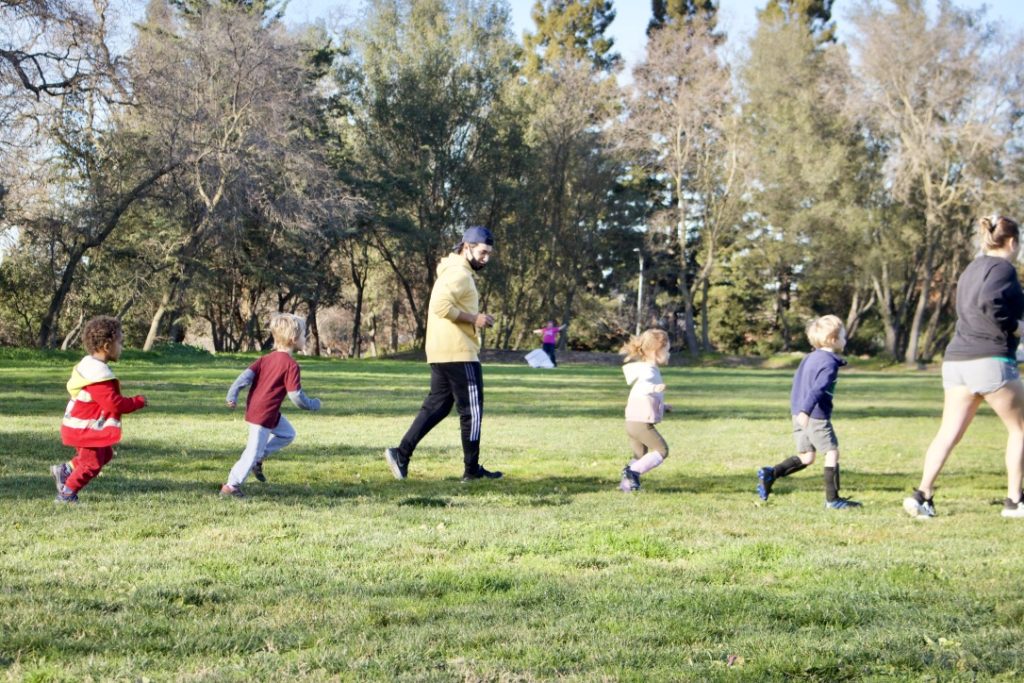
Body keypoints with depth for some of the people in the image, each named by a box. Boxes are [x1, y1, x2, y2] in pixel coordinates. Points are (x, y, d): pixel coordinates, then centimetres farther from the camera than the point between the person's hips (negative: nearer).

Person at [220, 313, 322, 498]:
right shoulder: (291, 365, -16)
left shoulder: (266, 358, 8)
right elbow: (296, 395, -18)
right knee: (254, 451, 0)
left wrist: (232, 395, -6)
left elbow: (247, 375, -1)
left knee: (288, 434, 21)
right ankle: (231, 486, 6)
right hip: (264, 414, -9)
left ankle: (257, 459, 18)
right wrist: (313, 404, -1)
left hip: (254, 408, 9)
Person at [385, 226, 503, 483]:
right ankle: (472, 470, 5)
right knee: (472, 410, -1)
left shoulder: (454, 272, 19)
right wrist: (473, 318, -19)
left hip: (440, 353, 10)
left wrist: (474, 318, 13)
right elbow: (441, 306, -27)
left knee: (436, 406, 13)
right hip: (459, 354, -10)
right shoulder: (459, 273, -14)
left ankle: (401, 454, 7)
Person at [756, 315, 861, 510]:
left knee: (805, 456, 14)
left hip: (799, 413, 9)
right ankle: (832, 499, 1)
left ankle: (770, 474, -1)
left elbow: (798, 383, 24)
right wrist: (805, 411, -37)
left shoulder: (810, 357, 15)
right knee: (832, 452, 1)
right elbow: (817, 389, -26)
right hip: (817, 417, -9)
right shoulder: (829, 363, -13)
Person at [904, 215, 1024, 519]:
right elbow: (989, 301, -26)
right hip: (991, 361, -7)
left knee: (948, 433, 4)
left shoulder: (972, 269, 20)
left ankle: (923, 494, -8)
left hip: (957, 360, 7)